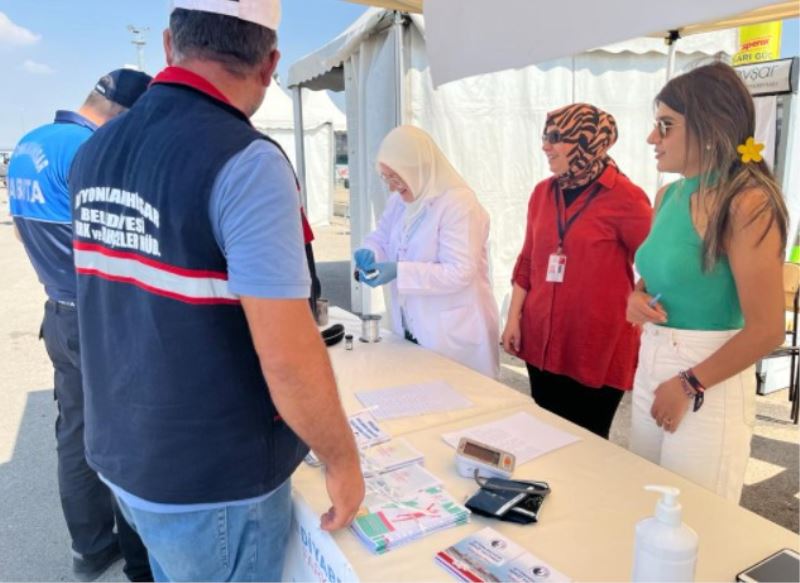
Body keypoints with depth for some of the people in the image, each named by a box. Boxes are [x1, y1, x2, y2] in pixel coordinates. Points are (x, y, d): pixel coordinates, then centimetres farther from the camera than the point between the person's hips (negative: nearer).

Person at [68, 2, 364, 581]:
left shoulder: (94, 153, 0)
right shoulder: (246, 162, -24)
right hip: (214, 481, -6)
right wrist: (342, 457, -11)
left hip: (123, 455, 7)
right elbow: (288, 360, -26)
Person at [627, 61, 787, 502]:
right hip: (650, 366, 7)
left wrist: (690, 385, -13)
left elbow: (766, 330, -18)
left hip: (709, 383, -7)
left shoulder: (747, 204, -16)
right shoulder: (668, 195, 6)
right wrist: (638, 297, -2)